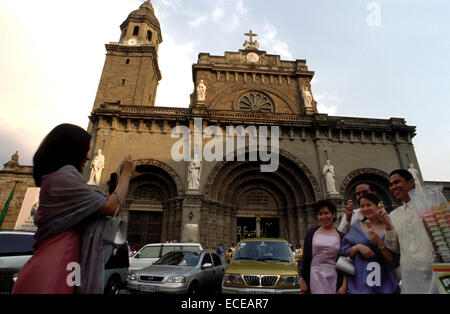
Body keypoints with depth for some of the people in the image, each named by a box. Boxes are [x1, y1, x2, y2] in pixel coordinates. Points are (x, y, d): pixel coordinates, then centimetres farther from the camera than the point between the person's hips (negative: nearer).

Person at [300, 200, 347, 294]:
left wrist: (344, 285, -4)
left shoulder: (341, 236, 3)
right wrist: (303, 280, 0)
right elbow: (305, 258, 2)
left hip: (333, 279, 1)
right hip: (314, 278, 0)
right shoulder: (311, 233, 1)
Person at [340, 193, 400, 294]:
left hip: (385, 282, 0)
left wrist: (379, 242, -18)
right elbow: (344, 252, 2)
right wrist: (357, 247, -15)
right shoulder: (356, 227, 0)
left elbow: (394, 260, -5)